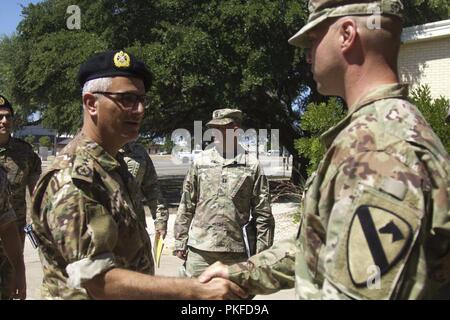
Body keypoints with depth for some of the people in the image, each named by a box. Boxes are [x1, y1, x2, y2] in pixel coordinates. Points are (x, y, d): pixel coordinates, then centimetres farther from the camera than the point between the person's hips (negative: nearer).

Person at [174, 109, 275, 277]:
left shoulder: (252, 165, 0)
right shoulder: (201, 161, 5)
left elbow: (263, 214, 1)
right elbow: (186, 206, 8)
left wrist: (262, 252, -2)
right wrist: (180, 242, 5)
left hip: (237, 251, -1)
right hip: (200, 249, 1)